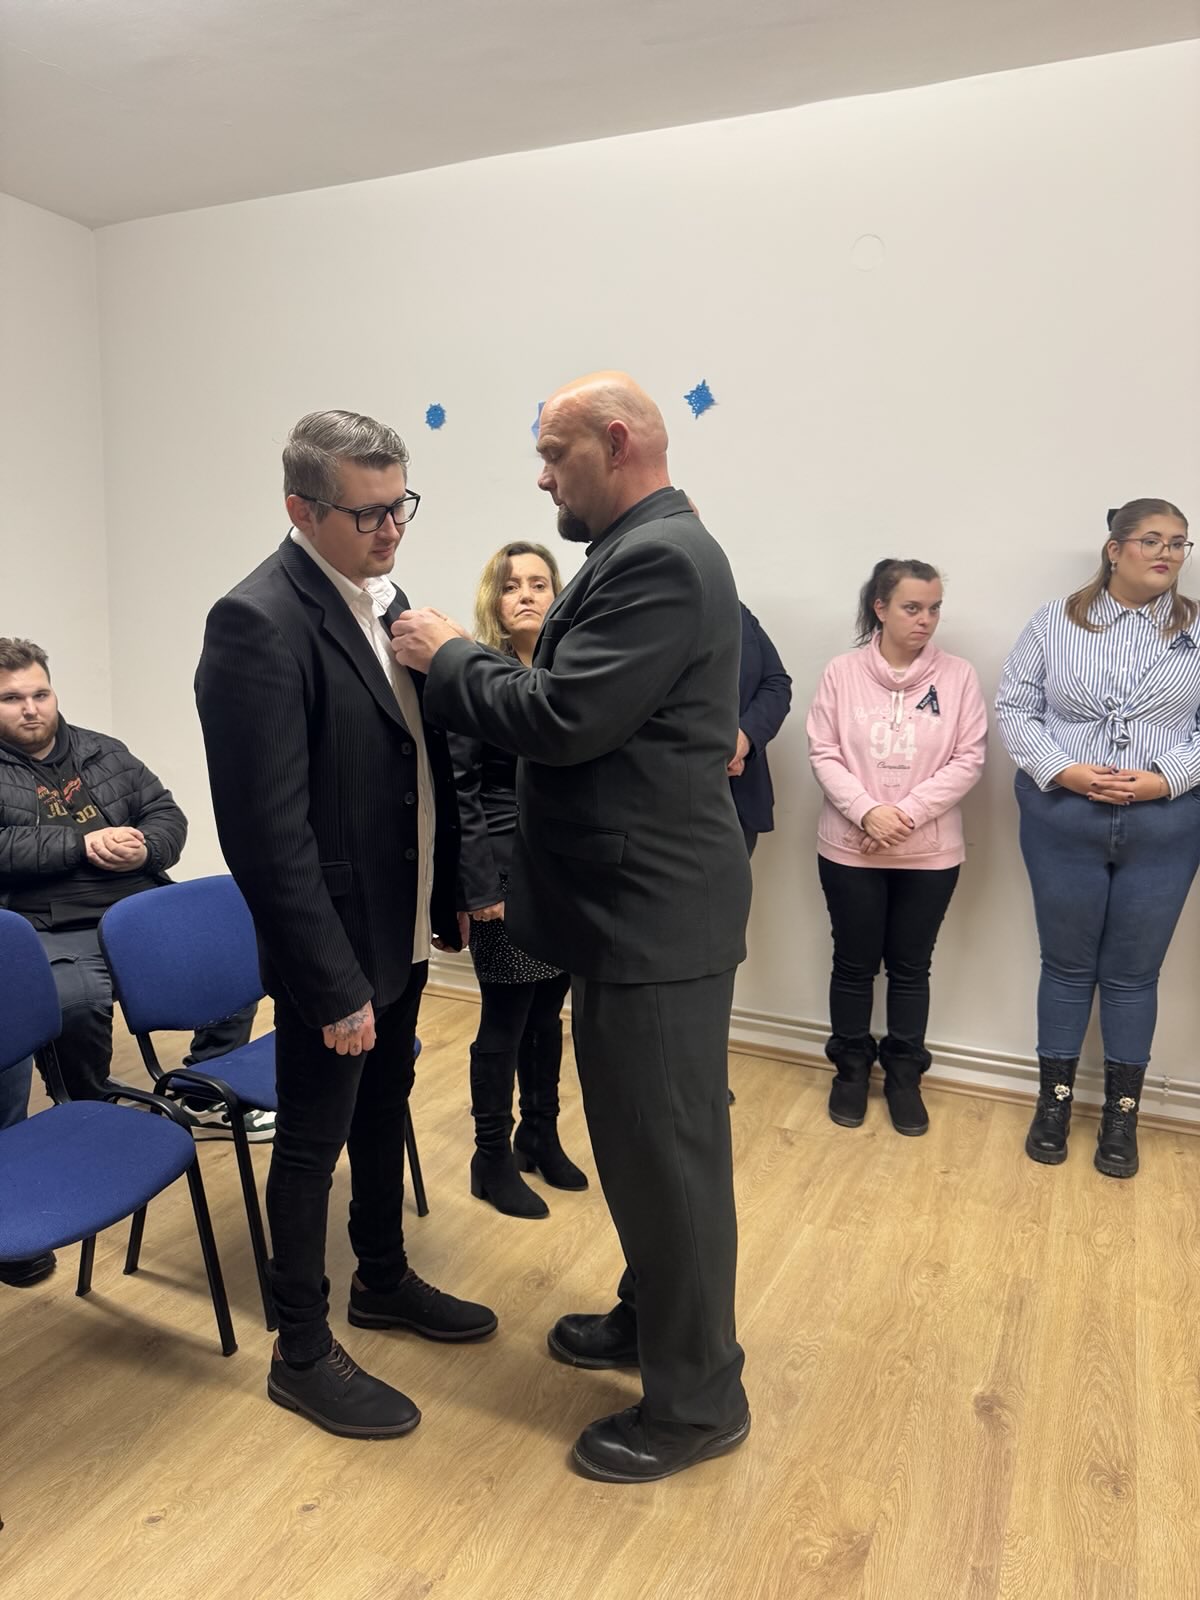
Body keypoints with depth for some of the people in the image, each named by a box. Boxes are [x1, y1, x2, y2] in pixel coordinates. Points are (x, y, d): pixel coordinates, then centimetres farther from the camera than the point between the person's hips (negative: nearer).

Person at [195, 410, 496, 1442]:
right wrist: (333, 985, -22)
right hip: (332, 946, -8)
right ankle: (303, 1353, 30)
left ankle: (383, 1279, 45)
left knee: (385, 1113, 23)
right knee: (313, 1143, 9)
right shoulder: (259, 623, -21)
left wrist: (451, 893, 9)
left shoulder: (383, 595, 5)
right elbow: (271, 832, -24)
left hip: (402, 928, 8)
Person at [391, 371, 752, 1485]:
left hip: (655, 912, -10)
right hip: (635, 902, 10)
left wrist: (451, 659, -9)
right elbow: (575, 713, 15)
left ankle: (695, 1399, 24)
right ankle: (652, 1319, 43)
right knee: (640, 1136, 22)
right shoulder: (648, 550, 15)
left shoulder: (659, 558, -18)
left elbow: (564, 718, -24)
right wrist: (464, 668, 6)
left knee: (668, 1150, 4)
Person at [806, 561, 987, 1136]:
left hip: (930, 852, 1)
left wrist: (909, 813, -16)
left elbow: (968, 759, -6)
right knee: (854, 963, 11)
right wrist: (867, 812, -18)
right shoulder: (842, 672, -4)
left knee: (911, 966, 13)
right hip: (849, 848, 0)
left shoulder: (958, 675, -3)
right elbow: (823, 753, -5)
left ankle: (903, 1074, 29)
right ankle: (851, 1068, 29)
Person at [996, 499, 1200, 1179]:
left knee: (1133, 974, 10)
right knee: (1067, 966, 11)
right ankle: (1054, 1101, 26)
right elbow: (1015, 708, -1)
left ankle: (1122, 1115, 25)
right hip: (1062, 819, 0)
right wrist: (1063, 771, -13)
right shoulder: (1057, 621, 1)